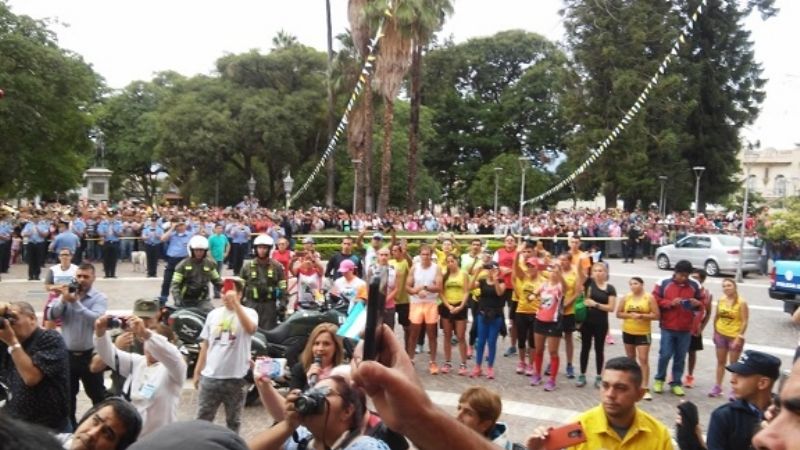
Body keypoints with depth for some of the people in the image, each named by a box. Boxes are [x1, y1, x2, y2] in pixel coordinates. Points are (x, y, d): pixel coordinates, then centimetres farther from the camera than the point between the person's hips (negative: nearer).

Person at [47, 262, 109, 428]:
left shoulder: (99, 298, -7)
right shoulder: (67, 294, 4)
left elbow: (96, 319, -23)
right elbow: (52, 316, -5)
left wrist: (76, 302, -26)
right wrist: (64, 299, -19)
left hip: (89, 354, -4)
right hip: (67, 354, 4)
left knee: (97, 394, 6)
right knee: (67, 394, 18)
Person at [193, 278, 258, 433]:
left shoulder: (248, 313, -7)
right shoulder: (213, 314, 7)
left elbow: (250, 328, -31)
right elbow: (205, 345, 13)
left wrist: (235, 303, -33)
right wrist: (197, 371, 12)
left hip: (235, 377, -3)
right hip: (210, 376, 4)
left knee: (233, 420, 12)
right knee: (203, 418, 11)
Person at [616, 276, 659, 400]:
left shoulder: (649, 298, -7)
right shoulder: (626, 297, 1)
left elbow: (656, 315, -9)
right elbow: (618, 313, 3)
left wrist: (641, 315, -21)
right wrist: (630, 315, -14)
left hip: (643, 333, -4)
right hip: (628, 332, 4)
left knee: (644, 359, -10)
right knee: (630, 358, 16)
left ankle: (645, 388, -9)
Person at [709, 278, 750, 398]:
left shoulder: (741, 302, -14)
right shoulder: (721, 300, 1)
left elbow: (744, 322, -15)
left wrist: (739, 337, -19)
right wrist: (715, 332, 10)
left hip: (734, 337, -5)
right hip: (720, 335, 5)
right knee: (720, 362, 14)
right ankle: (717, 387, 23)